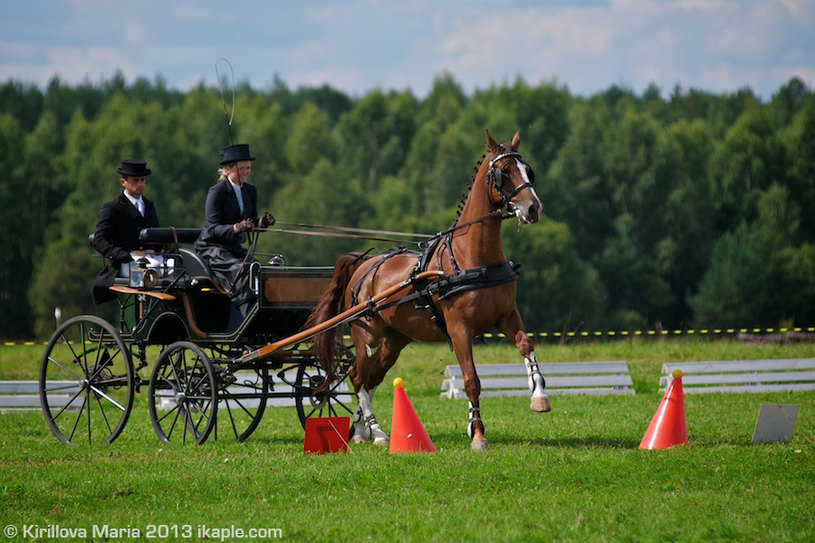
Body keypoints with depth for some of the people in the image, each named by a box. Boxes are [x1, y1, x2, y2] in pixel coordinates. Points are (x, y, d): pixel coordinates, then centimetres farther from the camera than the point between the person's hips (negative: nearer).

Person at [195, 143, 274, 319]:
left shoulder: (250, 190, 8)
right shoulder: (217, 191, -12)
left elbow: (252, 224, 12)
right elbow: (213, 229, -18)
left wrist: (263, 223, -11)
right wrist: (236, 228, -34)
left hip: (235, 247, 6)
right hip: (212, 248, -6)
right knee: (242, 269, -30)